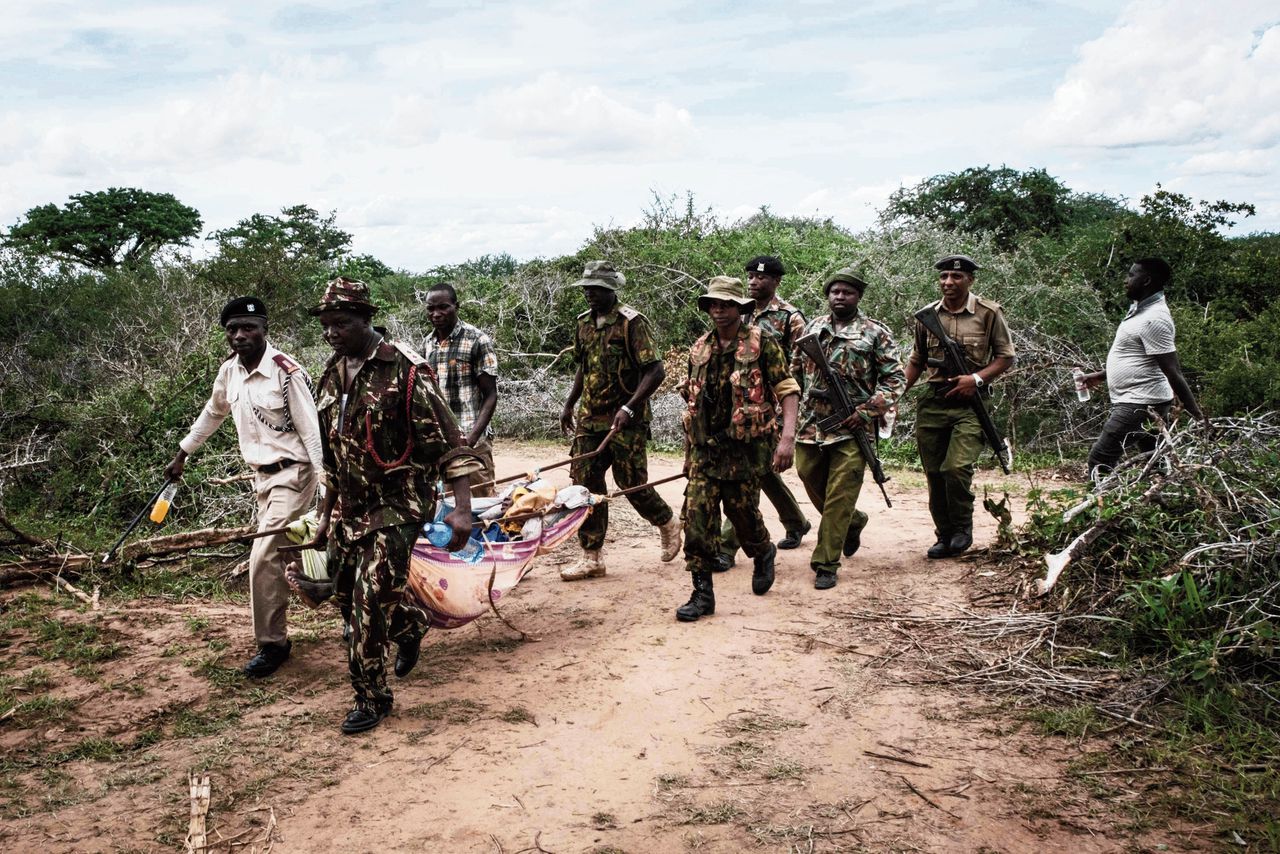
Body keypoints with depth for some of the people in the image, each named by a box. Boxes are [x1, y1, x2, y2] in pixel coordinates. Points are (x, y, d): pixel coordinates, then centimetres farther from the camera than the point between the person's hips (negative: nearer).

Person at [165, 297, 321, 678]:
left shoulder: (286, 372, -19)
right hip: (261, 475, 8)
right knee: (283, 553, 14)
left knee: (263, 557, -12)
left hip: (291, 474, -8)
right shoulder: (230, 370, 2)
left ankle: (271, 643, 3)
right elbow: (212, 414, 21)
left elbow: (312, 432, -19)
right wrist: (181, 456, 27)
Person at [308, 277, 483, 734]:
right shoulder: (332, 376, 8)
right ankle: (411, 624, 43)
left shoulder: (404, 370, -15)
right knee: (347, 594, 14)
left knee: (370, 599, -10)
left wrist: (462, 509, -25)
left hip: (398, 507, -7)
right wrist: (326, 515, 22)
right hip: (349, 508, 7)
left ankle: (371, 697, 8)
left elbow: (449, 443, -17)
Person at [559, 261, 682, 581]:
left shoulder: (631, 323, -12)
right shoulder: (584, 322, 10)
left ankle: (668, 524, 31)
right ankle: (592, 557, 10)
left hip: (625, 422, -6)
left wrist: (629, 408, -25)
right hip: (589, 419, 6)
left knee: (632, 483, 2)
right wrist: (569, 405, 18)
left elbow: (655, 372, -17)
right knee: (585, 482, 2)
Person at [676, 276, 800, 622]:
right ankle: (702, 593, 1)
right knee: (697, 515, -5)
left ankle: (763, 554, 40)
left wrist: (787, 437, -20)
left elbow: (787, 390, -8)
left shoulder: (762, 343, -5)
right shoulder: (699, 349, 10)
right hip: (705, 449, 4)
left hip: (747, 447, -4)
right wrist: (689, 450, 18)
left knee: (742, 510, 6)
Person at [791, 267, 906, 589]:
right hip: (810, 426, 5)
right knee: (813, 484, 14)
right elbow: (795, 369, 21)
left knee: (839, 497, -5)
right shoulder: (813, 328, 12)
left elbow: (895, 378, -2)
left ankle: (826, 564, 2)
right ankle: (853, 521, 40)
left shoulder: (875, 333, 0)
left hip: (851, 430, -5)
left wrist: (867, 412, -12)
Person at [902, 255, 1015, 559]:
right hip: (932, 405, 4)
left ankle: (963, 528, 4)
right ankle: (945, 536, 21)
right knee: (934, 474, 6)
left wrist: (976, 378, -13)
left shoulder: (989, 313, 0)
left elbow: (1006, 356, 3)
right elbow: (916, 362, 18)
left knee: (956, 468, -19)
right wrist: (895, 393, 4)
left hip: (970, 403, -4)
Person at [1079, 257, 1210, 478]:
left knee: (1100, 460, -7)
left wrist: (1196, 414, -23)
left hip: (1140, 405, -10)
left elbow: (1173, 372, -23)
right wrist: (1101, 376, 30)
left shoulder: (1154, 319, -19)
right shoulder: (1142, 310, 12)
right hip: (1139, 403, 10)